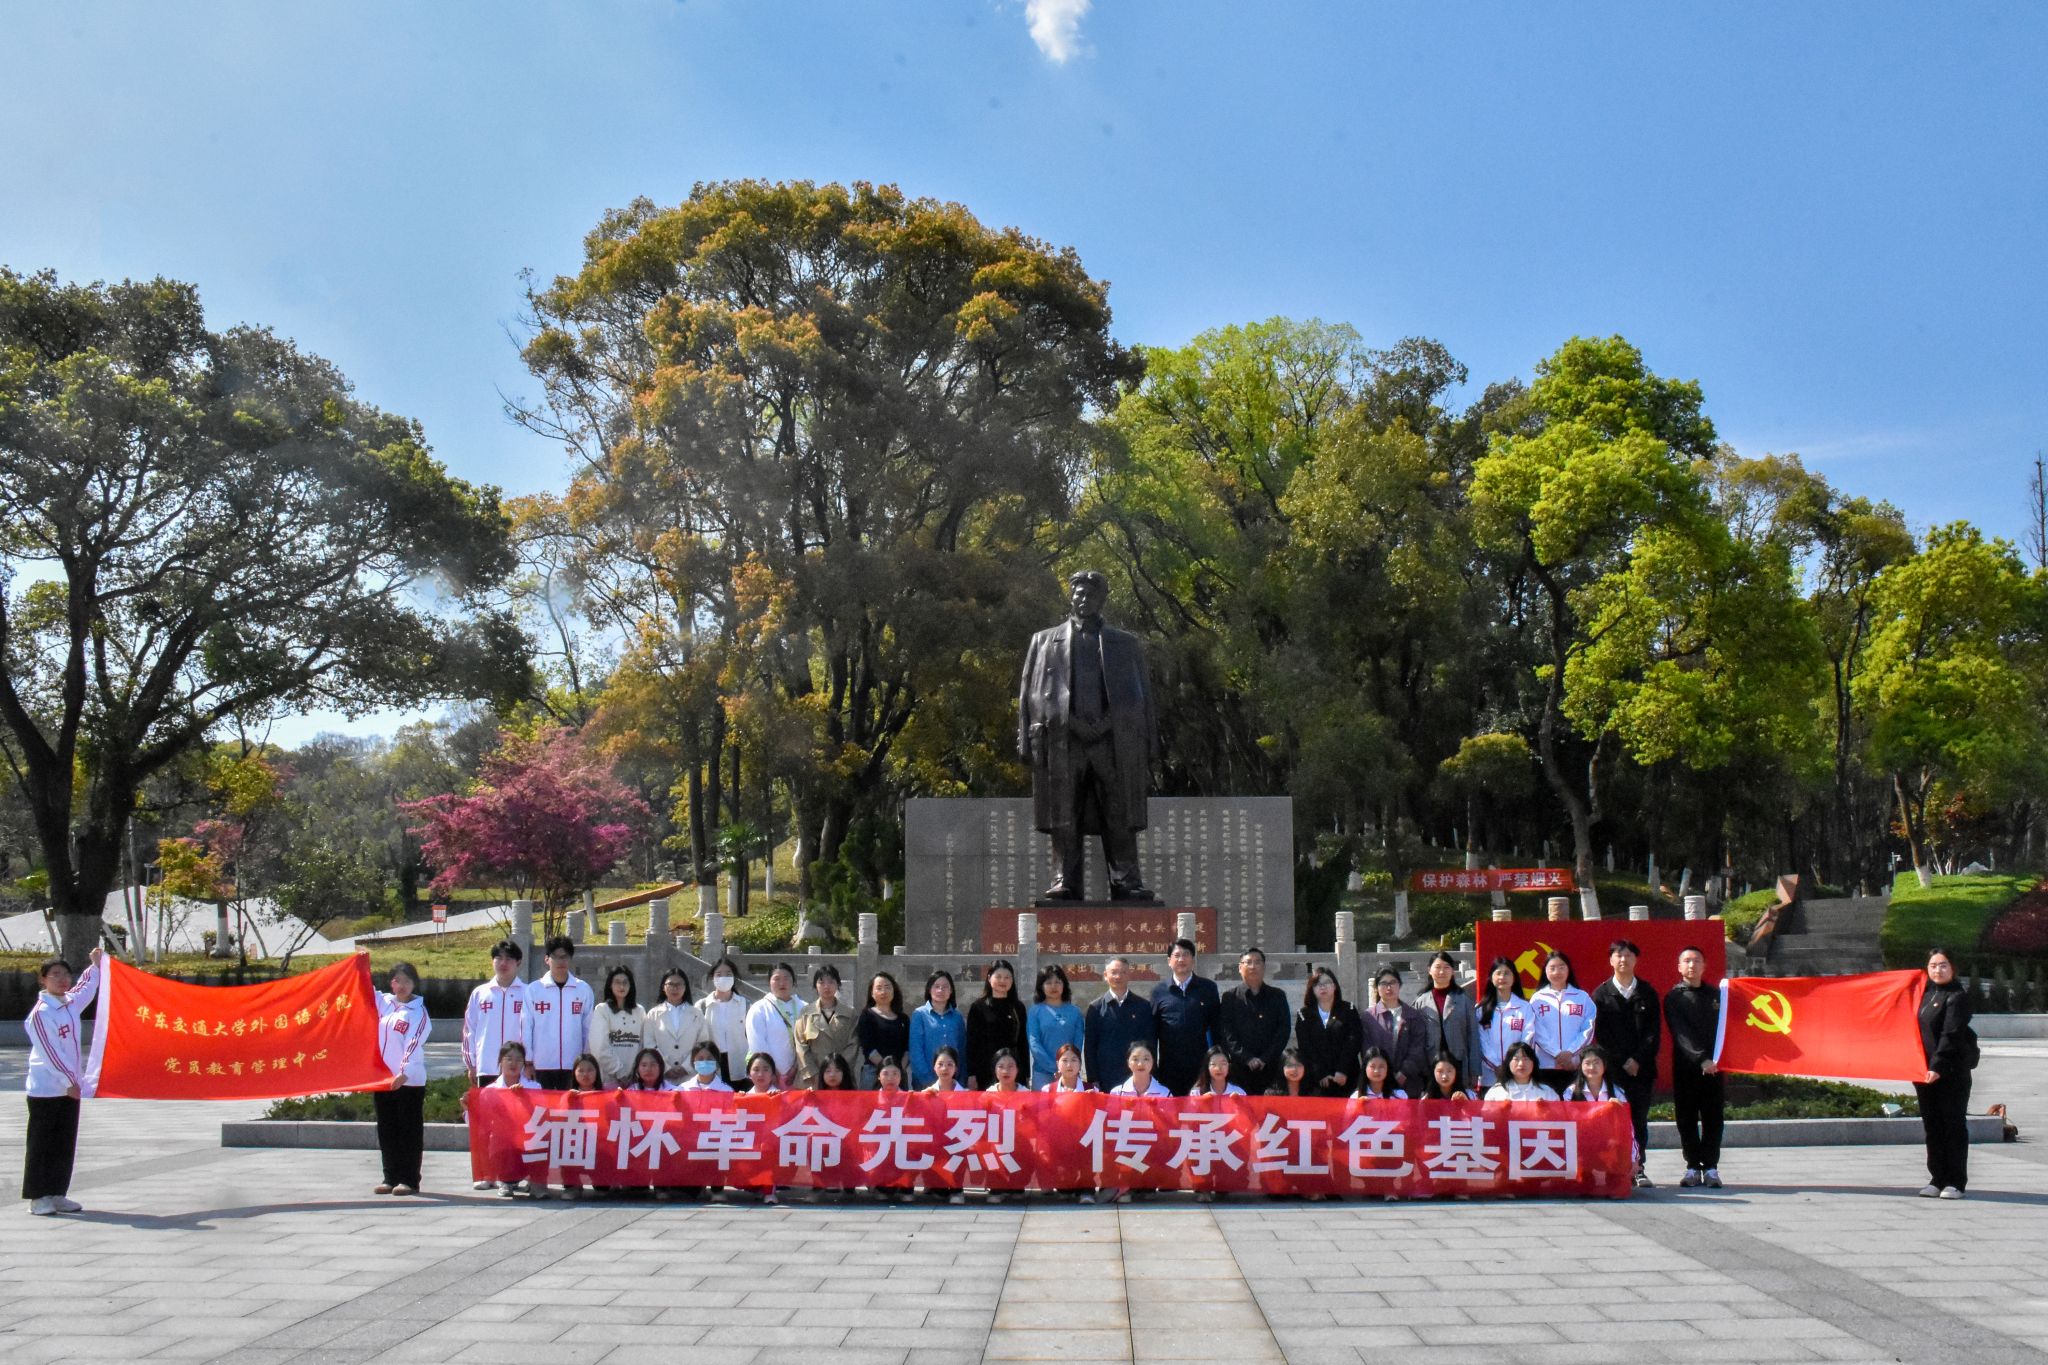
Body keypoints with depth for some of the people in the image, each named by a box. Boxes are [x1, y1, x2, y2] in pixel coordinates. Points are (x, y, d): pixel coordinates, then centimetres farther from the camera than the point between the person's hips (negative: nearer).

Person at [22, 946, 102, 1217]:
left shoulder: (71, 1003, 7)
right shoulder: (40, 1013, -15)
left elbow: (86, 988, 32)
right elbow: (50, 1052, -18)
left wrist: (96, 964, 40)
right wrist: (69, 1081, -17)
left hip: (70, 1088, 7)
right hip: (45, 1090, -7)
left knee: (65, 1144, 9)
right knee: (42, 1144, 0)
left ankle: (57, 1194, 16)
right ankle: (38, 1198, 6)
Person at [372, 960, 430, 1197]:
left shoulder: (418, 1011, -4)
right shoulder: (383, 1002, 10)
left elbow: (413, 1044, -14)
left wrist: (404, 1072, -25)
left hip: (409, 1080, -5)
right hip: (381, 1078, 5)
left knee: (410, 1130, -1)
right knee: (387, 1131, 10)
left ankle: (409, 1179, 3)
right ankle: (391, 1177, 17)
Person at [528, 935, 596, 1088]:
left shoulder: (583, 989, 3)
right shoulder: (533, 989, 1)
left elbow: (589, 1028, 7)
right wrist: (528, 1061, -1)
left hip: (573, 1064, 1)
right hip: (541, 1064, 0)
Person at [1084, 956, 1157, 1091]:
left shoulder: (1144, 1006, 7)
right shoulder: (1096, 1008, 6)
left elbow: (1150, 1043, 7)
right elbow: (1089, 1046, 5)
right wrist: (1093, 1079, -1)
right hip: (1106, 1079, 0)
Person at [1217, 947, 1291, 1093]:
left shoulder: (1278, 996, 13)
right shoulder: (1230, 997, 8)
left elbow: (1284, 1030, 6)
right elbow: (1226, 1032, 1)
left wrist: (1265, 1059, -4)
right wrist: (1247, 1059, -9)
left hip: (1270, 1068, 1)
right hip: (1240, 1069, -1)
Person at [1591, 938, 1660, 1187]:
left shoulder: (1648, 993, 10)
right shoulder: (1601, 994, 6)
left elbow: (1654, 1031, 4)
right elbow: (1600, 1033, 0)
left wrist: (1639, 1060, -8)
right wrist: (1623, 1062, -8)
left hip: (1642, 1067, 2)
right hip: (1613, 1068, -2)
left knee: (1640, 1118, 3)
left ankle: (1638, 1167, 9)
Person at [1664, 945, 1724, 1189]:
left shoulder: (1716, 994, 12)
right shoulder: (1673, 997, 3)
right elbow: (1681, 1033, -8)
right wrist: (1701, 1059, -19)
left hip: (1713, 1065, 2)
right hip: (1685, 1066, -2)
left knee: (1713, 1117, 1)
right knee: (1687, 1118, 1)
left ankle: (1711, 1167, 8)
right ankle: (1693, 1167, 9)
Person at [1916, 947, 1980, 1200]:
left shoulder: (1958, 997, -8)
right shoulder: (1926, 993, 13)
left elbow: (1951, 1035, -16)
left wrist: (1938, 1066, -22)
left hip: (1952, 1072, -7)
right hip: (1924, 1069, 7)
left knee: (1954, 1125, 0)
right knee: (1932, 1126, 10)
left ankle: (1956, 1182, 5)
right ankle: (1937, 1179, 17)